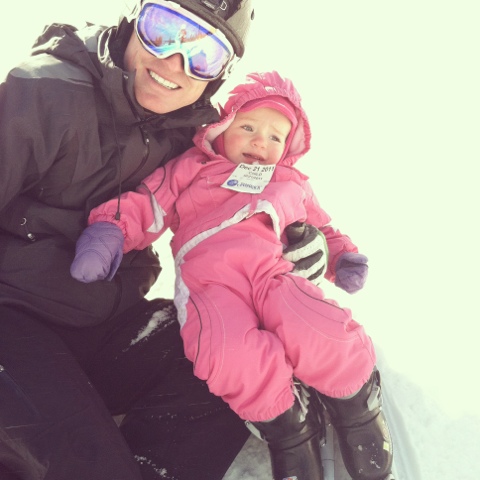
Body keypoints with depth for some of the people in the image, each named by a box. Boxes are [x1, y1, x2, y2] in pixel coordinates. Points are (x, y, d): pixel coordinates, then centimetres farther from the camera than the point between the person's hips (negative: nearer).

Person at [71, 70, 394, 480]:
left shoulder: (293, 185, 39)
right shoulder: (194, 168, 29)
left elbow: (322, 230, 40)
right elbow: (146, 205, 18)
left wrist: (344, 258, 16)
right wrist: (107, 233, -2)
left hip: (273, 270, 2)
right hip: (209, 282, -2)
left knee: (324, 336, -33)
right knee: (233, 355, -37)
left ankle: (359, 411, -4)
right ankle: (286, 427, -9)